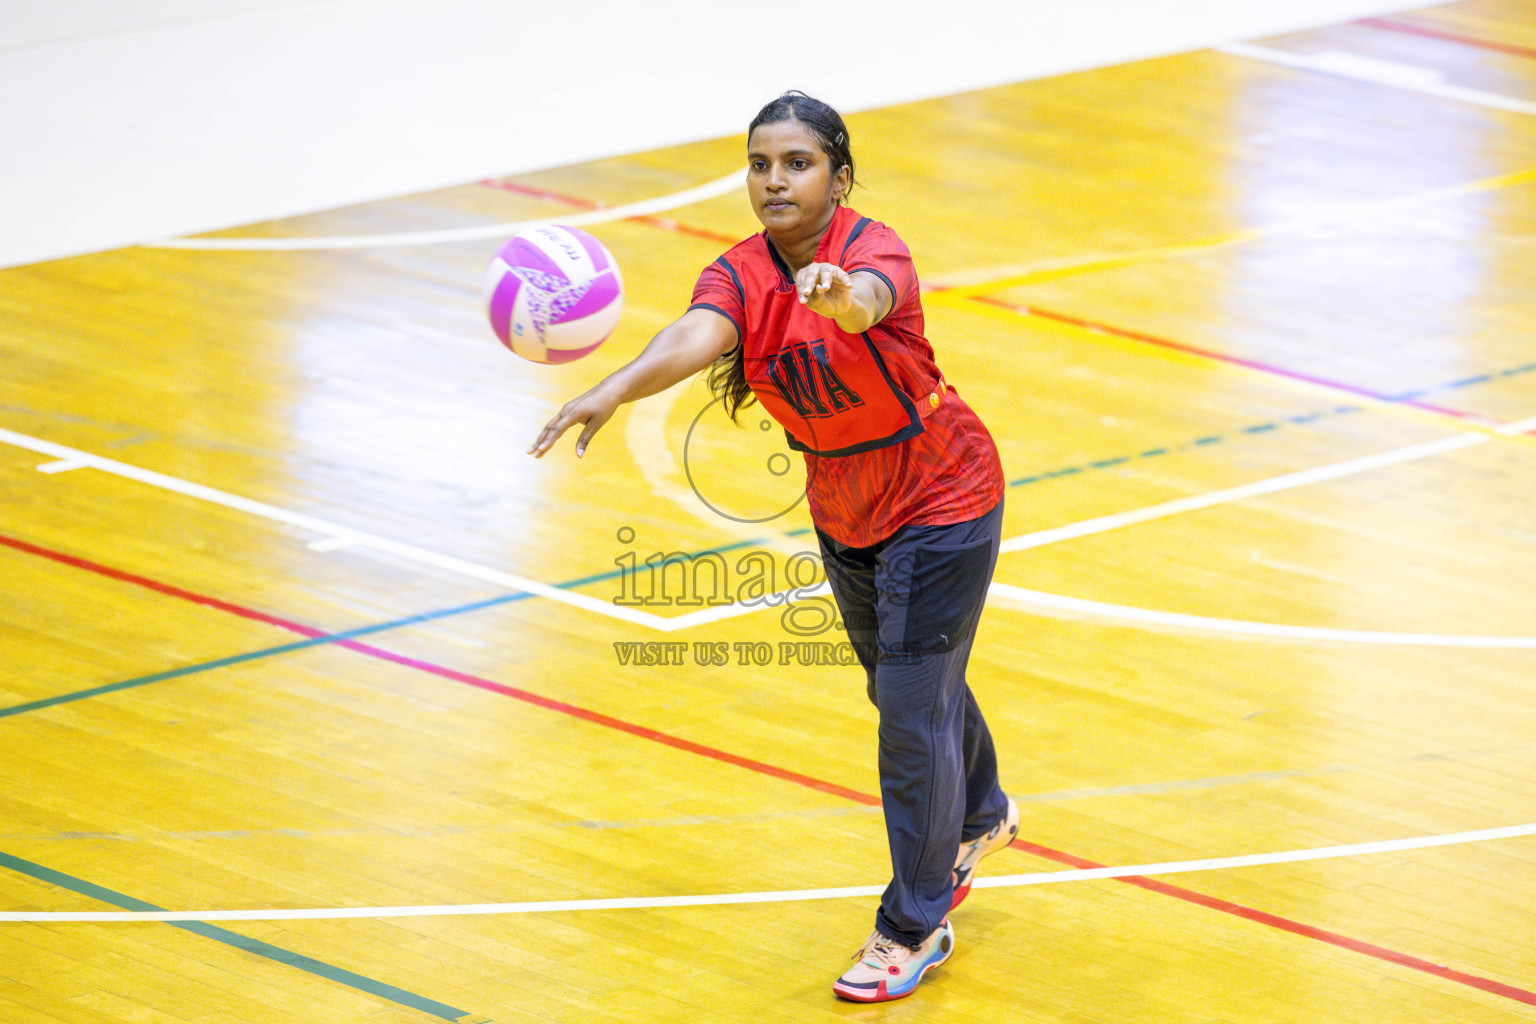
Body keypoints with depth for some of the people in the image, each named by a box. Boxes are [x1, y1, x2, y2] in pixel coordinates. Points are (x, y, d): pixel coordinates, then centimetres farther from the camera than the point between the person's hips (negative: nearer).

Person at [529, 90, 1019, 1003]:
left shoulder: (872, 247, -27)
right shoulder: (740, 275, -14)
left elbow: (868, 303, -51)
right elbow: (697, 337, -35)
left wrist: (842, 296, -77)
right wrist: (614, 391, -55)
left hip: (941, 503, -7)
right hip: (845, 516, 7)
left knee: (911, 706, -7)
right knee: (903, 682, 25)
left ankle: (917, 926, 9)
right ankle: (980, 815, 55)